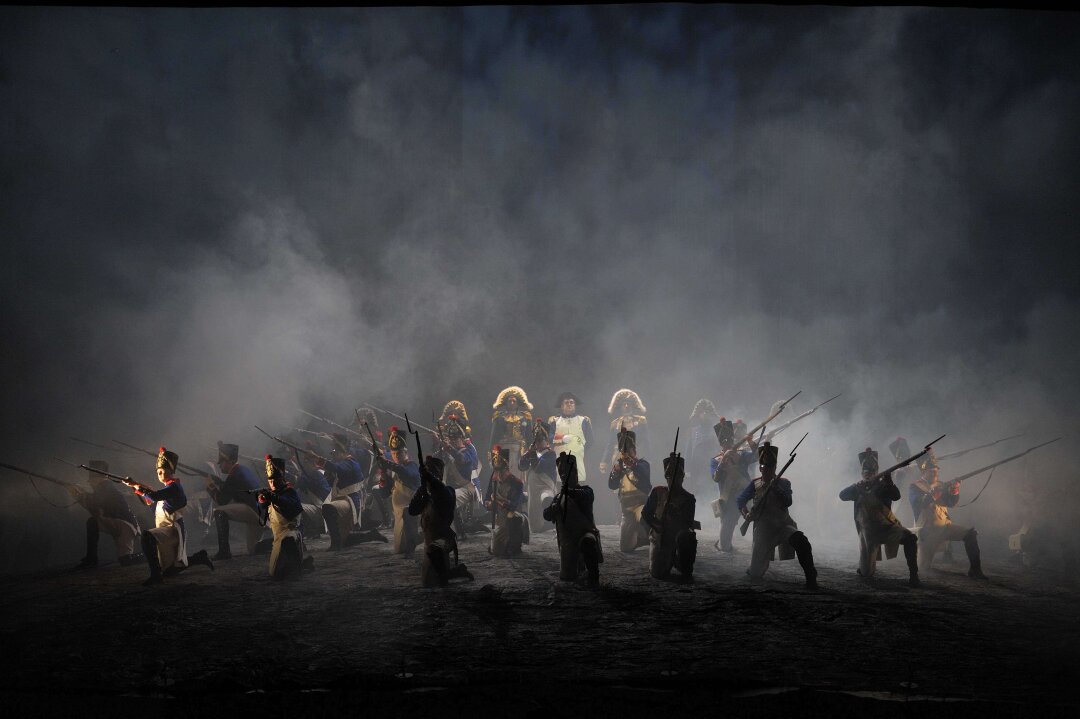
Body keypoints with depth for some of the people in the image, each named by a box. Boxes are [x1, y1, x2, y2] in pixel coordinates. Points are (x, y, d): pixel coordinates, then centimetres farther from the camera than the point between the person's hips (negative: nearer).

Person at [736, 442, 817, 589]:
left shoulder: (783, 483, 0)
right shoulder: (755, 484, 7)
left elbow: (787, 502, -14)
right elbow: (740, 500, 13)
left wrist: (776, 489, -27)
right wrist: (746, 513, -4)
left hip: (783, 525, -2)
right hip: (763, 530, 2)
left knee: (801, 541, -37)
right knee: (755, 574, 0)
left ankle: (811, 578, -27)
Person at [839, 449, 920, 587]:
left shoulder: (883, 485, 1)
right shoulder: (858, 488, 6)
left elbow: (896, 496, -17)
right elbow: (842, 495, -9)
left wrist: (889, 482, -35)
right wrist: (857, 487, -27)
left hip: (887, 527, -1)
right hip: (868, 533, 1)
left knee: (910, 537, -31)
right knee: (865, 573, -3)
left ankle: (913, 574, -22)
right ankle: (871, 564, 33)